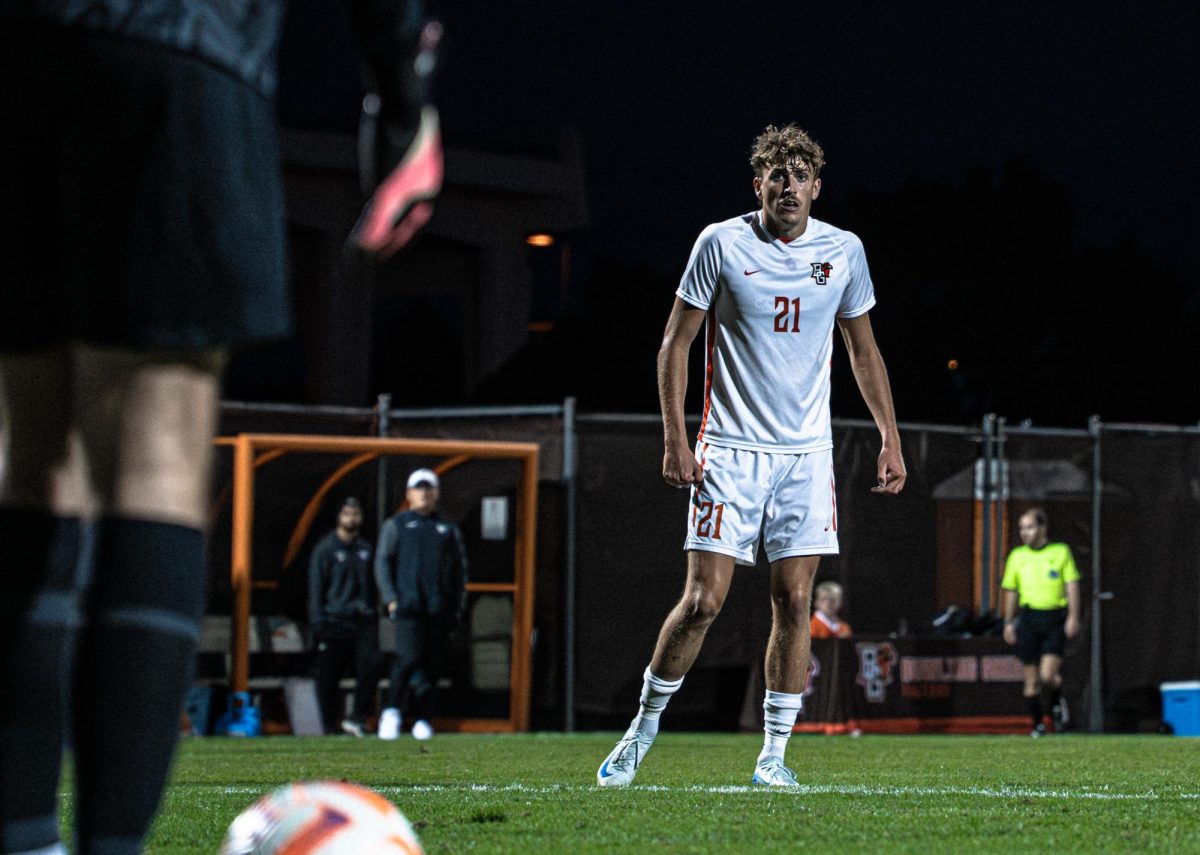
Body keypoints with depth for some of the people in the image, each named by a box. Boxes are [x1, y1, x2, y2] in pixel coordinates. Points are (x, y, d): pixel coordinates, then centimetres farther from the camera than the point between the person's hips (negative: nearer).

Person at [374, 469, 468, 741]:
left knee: (430, 663, 0)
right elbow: (383, 563, 7)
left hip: (440, 607, 3)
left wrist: (458, 607, 9)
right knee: (409, 657, -18)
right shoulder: (395, 526, 14)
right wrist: (391, 599, -6)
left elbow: (460, 570, 20)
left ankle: (422, 719, 4)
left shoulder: (449, 530, 21)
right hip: (407, 604, -3)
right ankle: (392, 709, -7)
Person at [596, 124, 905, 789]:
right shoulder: (721, 244, -4)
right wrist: (675, 440, -7)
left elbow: (863, 350, 17)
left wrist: (891, 440, 11)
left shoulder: (843, 252, 5)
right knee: (703, 599, -8)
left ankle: (773, 754, 7)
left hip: (807, 453, 3)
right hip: (730, 452, -3)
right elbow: (676, 343, 0)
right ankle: (643, 730, 10)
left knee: (793, 602, -2)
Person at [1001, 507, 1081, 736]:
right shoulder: (1017, 556, 9)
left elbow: (1072, 586, 2)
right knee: (1031, 679, 2)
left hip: (1055, 618, -2)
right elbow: (1011, 591, 15)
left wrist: (1073, 617, -6)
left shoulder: (1061, 552, 3)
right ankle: (1038, 724, 15)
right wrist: (1008, 623, 12)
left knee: (1048, 676, -14)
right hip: (1029, 617, 2)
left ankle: (1056, 702, 17)